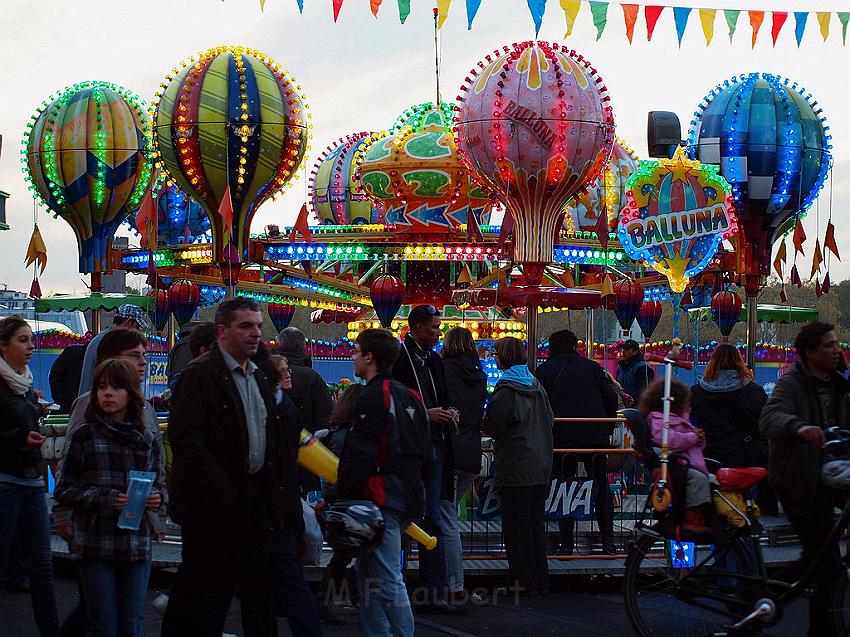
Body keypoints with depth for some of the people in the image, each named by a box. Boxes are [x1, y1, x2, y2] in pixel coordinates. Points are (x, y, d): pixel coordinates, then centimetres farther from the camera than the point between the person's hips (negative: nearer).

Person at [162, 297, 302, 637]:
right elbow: (186, 440, -19)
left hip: (256, 497, 8)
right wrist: (223, 491, -22)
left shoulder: (259, 377, 16)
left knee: (259, 589, 9)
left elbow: (273, 438, 19)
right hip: (214, 504, -8)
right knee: (208, 591, 0)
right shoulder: (199, 375, -11)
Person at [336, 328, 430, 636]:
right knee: (370, 573, 18)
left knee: (387, 580, -8)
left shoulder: (373, 397, -12)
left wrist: (342, 498, -13)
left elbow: (359, 456, -17)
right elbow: (423, 451, 22)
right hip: (409, 493, 10)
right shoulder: (408, 396, 18)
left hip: (382, 498, -10)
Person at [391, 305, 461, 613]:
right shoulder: (398, 357, -8)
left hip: (435, 445, 8)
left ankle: (435, 593, 9)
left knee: (434, 521, 7)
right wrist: (426, 414, -17)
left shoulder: (434, 360, 17)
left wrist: (448, 412, 6)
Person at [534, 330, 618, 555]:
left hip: (562, 436, -2)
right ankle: (608, 542, 8)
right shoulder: (592, 367, 11)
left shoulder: (544, 370, 4)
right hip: (595, 435, 2)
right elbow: (611, 399, 9)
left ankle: (566, 543, 1)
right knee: (601, 487, 9)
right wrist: (607, 430, 18)